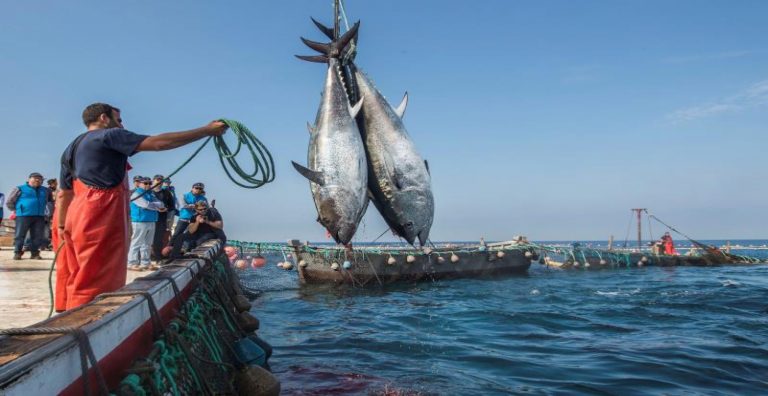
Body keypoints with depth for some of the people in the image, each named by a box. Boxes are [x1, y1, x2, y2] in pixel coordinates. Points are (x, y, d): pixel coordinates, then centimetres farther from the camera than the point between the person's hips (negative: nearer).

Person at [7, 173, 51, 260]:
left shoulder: (45, 190, 15)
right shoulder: (20, 189, 5)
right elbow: (10, 201, 8)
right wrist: (17, 210, 9)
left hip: (39, 217, 3)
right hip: (23, 216, -3)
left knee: (38, 236, 1)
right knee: (20, 235, -2)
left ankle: (35, 253, 10)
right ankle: (17, 253, 7)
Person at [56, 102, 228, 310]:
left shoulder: (72, 147, 25)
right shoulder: (109, 135, -1)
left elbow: (63, 194, 23)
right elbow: (158, 143, -12)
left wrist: (62, 226, 25)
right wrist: (207, 130, -11)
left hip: (79, 215, 10)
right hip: (99, 216, -9)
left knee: (80, 280, 12)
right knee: (96, 282, -9)